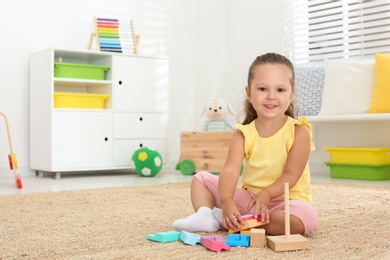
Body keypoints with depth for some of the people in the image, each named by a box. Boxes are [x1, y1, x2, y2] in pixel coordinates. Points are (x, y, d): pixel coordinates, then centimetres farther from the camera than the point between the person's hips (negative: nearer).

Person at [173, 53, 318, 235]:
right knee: (201, 178, 5)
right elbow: (230, 170, -18)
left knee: (306, 216, -37)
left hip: (284, 200, -3)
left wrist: (266, 194, -34)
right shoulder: (244, 134, -4)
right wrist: (226, 200, -38)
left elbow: (291, 174, -16)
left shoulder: (299, 131, -10)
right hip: (248, 197, 3)